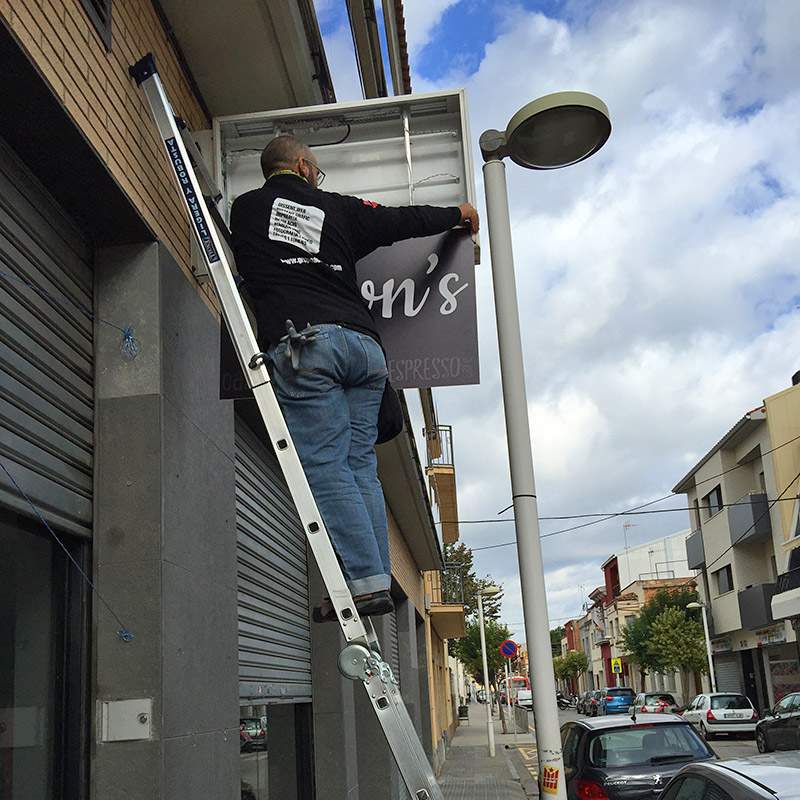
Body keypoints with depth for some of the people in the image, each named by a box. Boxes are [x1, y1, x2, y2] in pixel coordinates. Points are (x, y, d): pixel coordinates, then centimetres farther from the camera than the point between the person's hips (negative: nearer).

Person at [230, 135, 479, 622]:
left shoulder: (246, 209, 19)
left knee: (323, 465, -7)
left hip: (301, 341, -3)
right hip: (364, 343, 4)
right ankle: (377, 578, 1)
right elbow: (404, 221, 29)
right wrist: (458, 214, 47)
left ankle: (366, 581, -15)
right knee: (360, 463, 7)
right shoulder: (337, 208, 21)